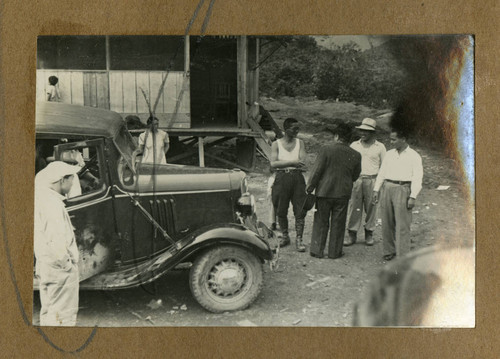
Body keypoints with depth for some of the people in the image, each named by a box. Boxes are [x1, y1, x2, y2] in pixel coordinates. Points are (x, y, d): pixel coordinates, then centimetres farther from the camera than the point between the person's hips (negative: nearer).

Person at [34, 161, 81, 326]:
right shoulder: (53, 204, -22)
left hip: (45, 267, 10)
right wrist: (67, 264, -15)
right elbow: (57, 241, -28)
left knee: (48, 312, 21)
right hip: (60, 270, -10)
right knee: (63, 316, -1)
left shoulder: (40, 197, 8)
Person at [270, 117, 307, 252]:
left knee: (300, 210, -4)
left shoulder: (300, 143, 8)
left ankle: (299, 240, 3)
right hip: (281, 179, -1)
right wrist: (292, 162, -16)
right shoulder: (276, 144, 3)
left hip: (297, 178, 1)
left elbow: (302, 162, -4)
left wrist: (282, 163, -14)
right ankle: (285, 237, 24)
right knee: (281, 211, 6)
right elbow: (273, 163, -9)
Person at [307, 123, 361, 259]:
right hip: (343, 193, 2)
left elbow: (317, 170, -10)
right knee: (338, 223, 10)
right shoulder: (356, 155, -1)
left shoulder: (327, 149, -11)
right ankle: (334, 252, 16)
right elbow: (355, 176, 8)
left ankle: (317, 250, 13)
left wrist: (310, 187, 0)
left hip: (324, 191, -2)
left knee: (321, 222, 9)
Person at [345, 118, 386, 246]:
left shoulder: (380, 147, 6)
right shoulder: (354, 145, 11)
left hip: (372, 180, -1)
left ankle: (369, 234, 15)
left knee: (371, 207, 2)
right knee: (354, 207, -1)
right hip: (355, 180, 1)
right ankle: (352, 234, 4)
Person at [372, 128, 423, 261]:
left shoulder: (414, 156, -1)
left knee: (402, 224, -6)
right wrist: (376, 190, 10)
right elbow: (381, 173, 16)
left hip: (402, 190, -5)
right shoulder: (389, 154, 14)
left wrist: (413, 197, -13)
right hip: (387, 189, 5)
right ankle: (389, 251, 17)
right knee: (387, 223, 6)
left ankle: (403, 255, -2)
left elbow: (417, 178, -5)